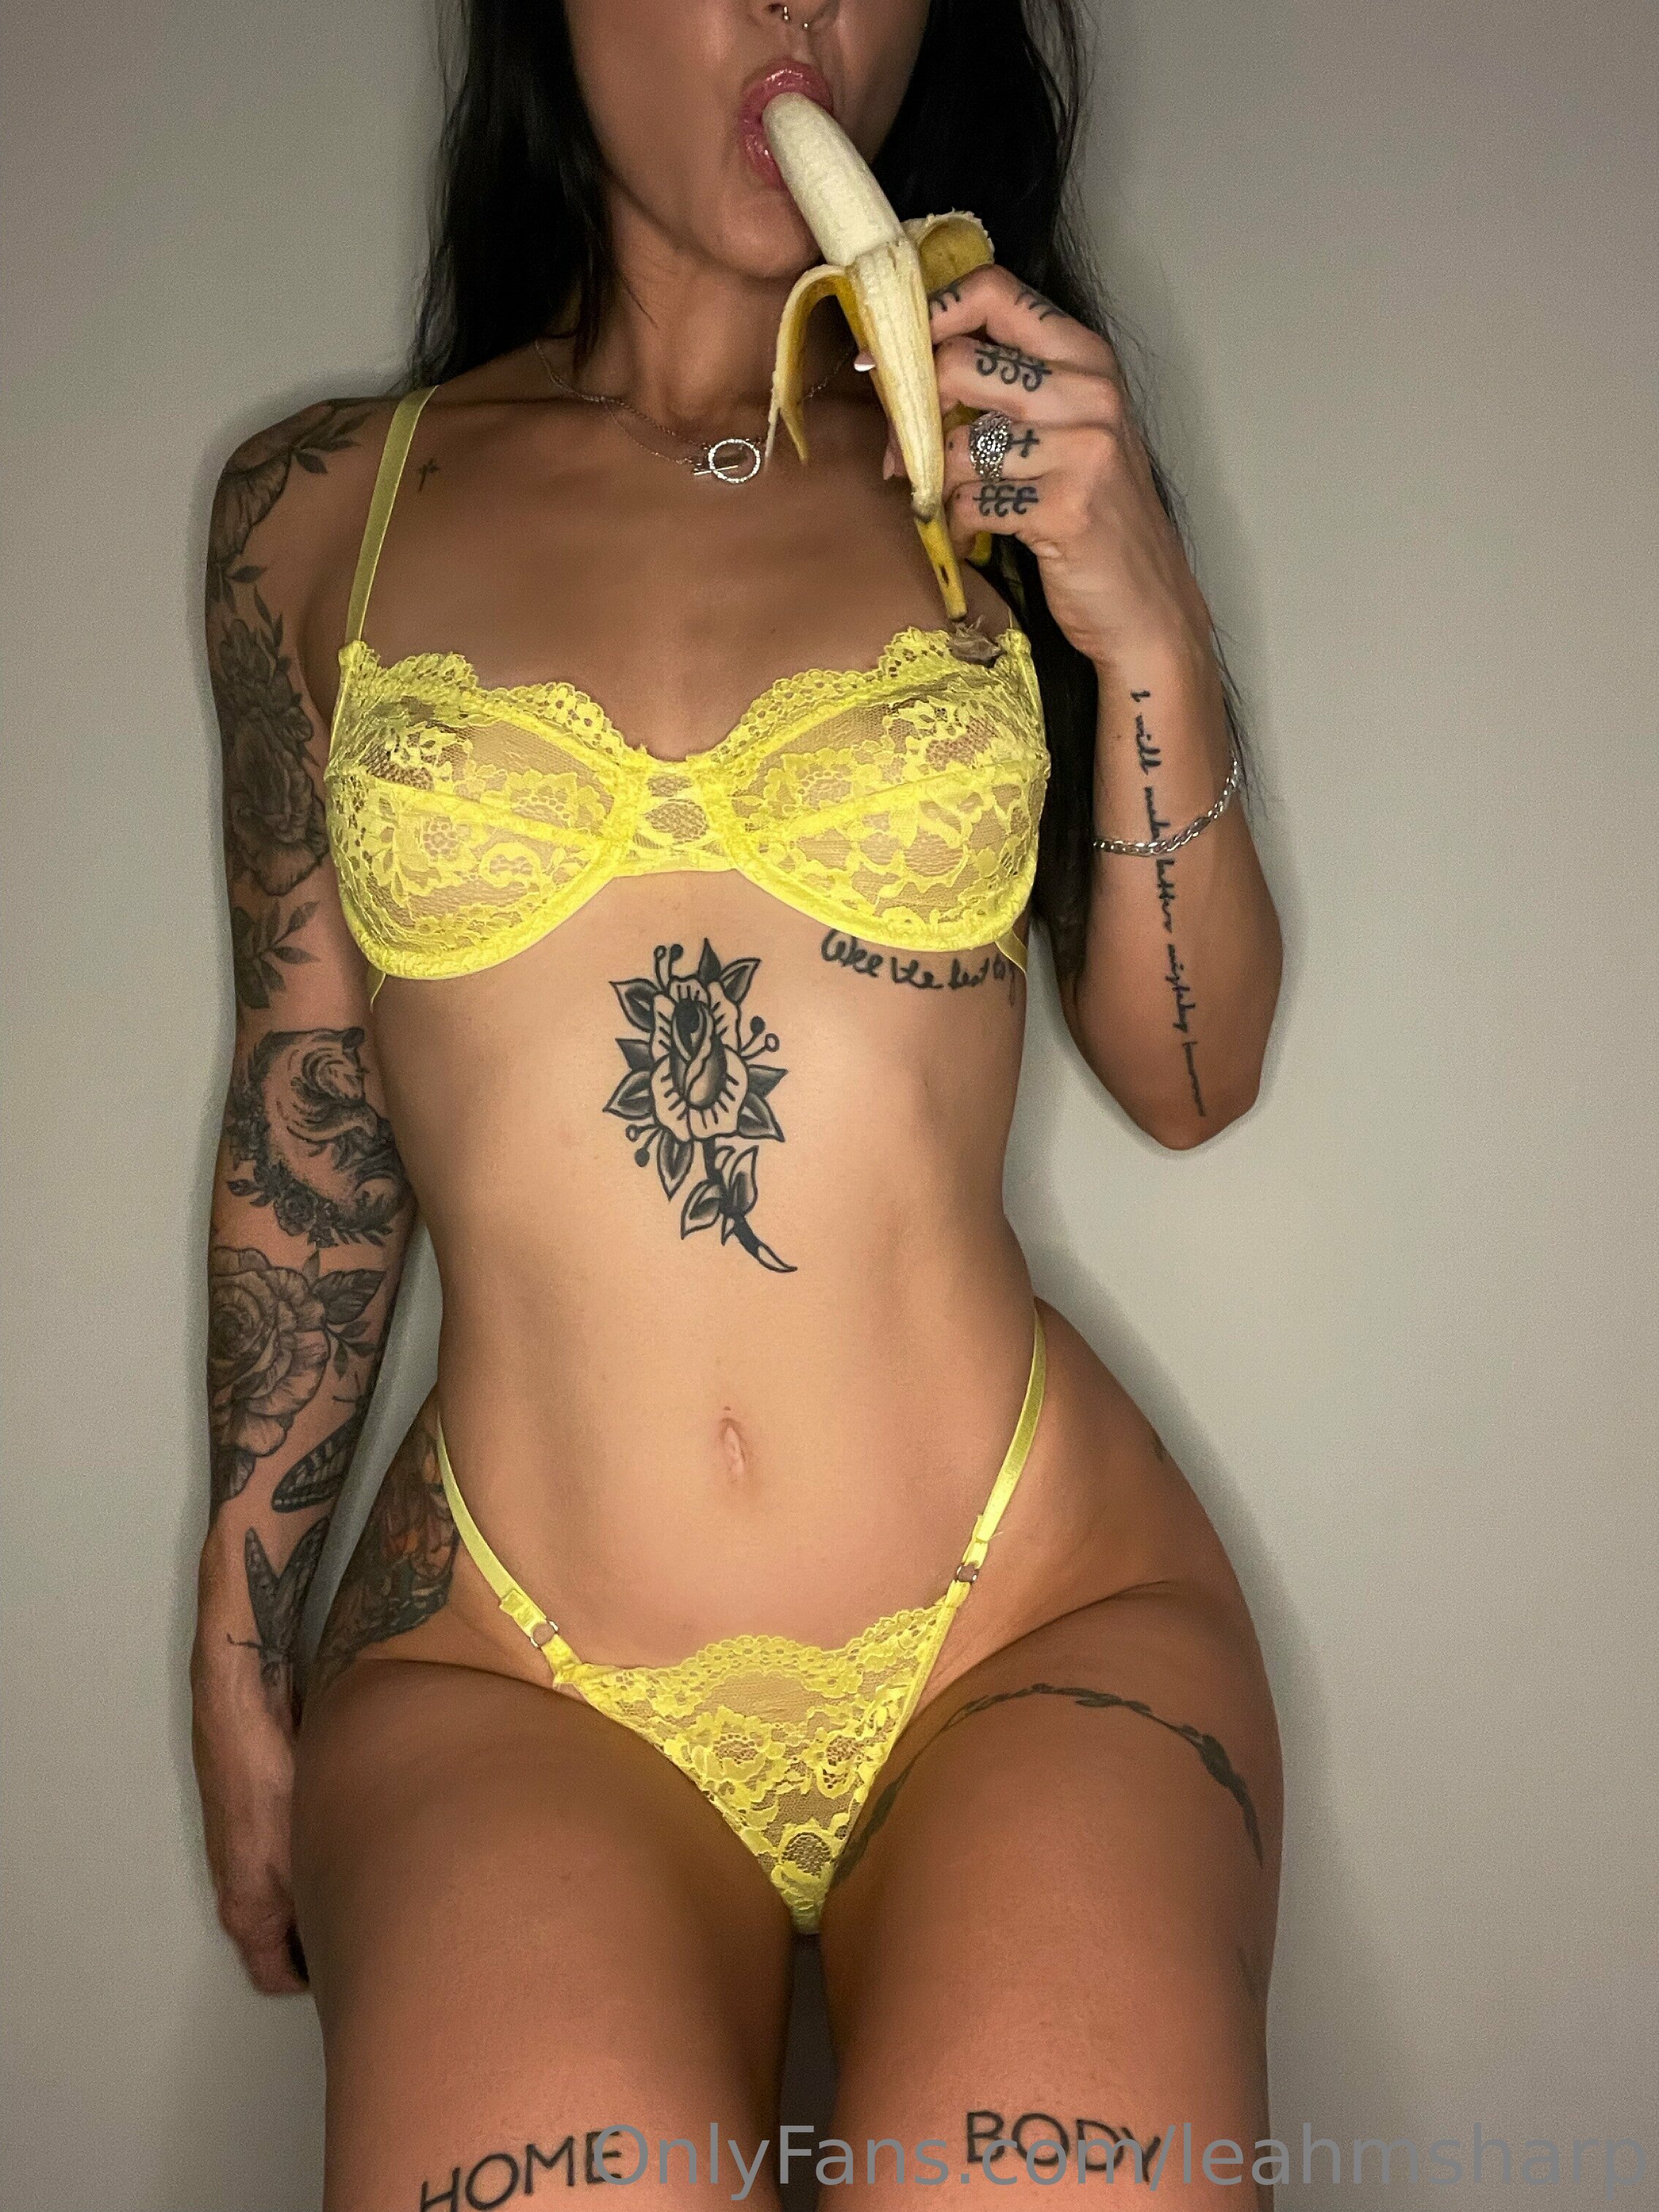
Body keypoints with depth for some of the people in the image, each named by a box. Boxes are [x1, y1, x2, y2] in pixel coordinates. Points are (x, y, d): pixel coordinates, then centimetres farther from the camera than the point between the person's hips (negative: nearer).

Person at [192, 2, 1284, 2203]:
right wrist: (241, 1650, 12)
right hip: (504, 1664, 0)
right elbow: (309, 1105, 12)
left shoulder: (1002, 458, 9)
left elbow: (1191, 1080, 9)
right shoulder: (324, 509, 8)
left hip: (1036, 1608, 1)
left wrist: (1145, 631, -5)